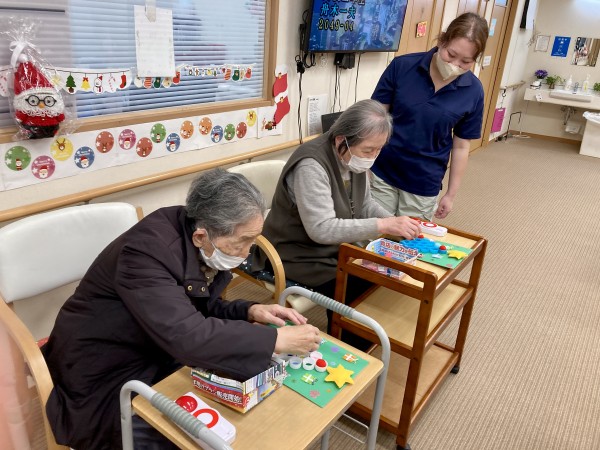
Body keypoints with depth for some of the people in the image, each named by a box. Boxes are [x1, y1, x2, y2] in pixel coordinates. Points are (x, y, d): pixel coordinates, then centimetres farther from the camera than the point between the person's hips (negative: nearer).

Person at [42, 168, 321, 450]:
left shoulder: (199, 247, -8)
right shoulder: (147, 250, -32)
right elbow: (188, 338, -40)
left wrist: (250, 311, -11)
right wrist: (278, 339, -33)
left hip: (160, 357, 7)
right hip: (107, 381, -7)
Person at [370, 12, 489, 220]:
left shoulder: (473, 92, -6)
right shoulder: (401, 66, -10)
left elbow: (461, 146, 1)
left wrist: (451, 194, 5)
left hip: (424, 185, 1)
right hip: (381, 173, 0)